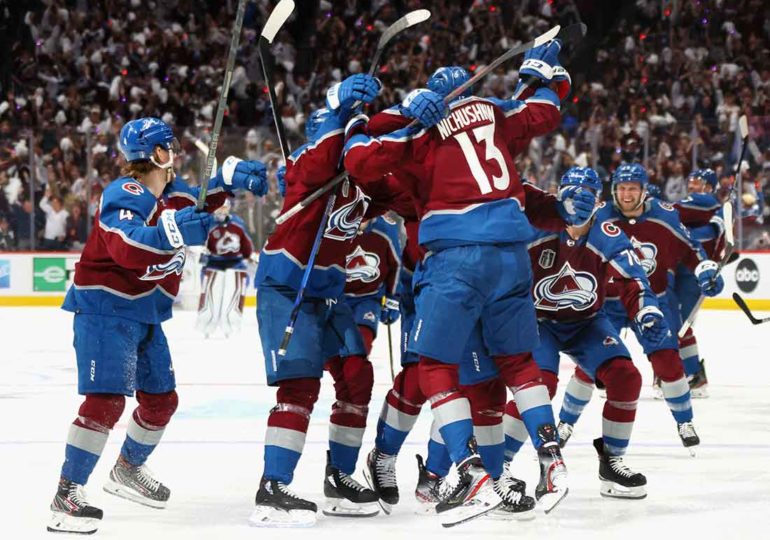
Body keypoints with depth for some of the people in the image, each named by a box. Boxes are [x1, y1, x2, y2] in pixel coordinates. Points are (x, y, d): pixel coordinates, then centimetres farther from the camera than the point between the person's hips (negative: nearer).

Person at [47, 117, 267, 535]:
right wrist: (172, 231, -51)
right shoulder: (124, 195, -20)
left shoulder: (175, 194, 7)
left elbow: (201, 213, 28)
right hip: (104, 309, -9)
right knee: (106, 400, -20)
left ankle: (127, 470, 41)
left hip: (146, 315, 9)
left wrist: (228, 178, 11)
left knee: (161, 399, 17)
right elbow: (126, 248, -37)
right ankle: (66, 495, -18)